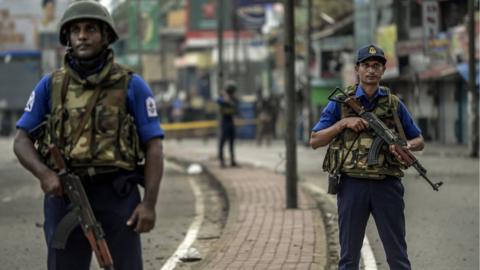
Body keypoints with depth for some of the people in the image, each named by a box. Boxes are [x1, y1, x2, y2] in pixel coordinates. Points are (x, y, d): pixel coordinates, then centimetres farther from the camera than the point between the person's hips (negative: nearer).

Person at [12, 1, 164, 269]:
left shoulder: (132, 85, -1)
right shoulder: (50, 86, 5)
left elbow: (154, 147, -3)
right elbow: (22, 141, 6)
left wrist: (149, 203, -13)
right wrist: (44, 173, -14)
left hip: (117, 196, -2)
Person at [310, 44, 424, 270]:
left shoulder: (394, 104, 9)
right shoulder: (341, 102, 5)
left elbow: (419, 140, 16)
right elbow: (315, 141, 3)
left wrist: (407, 146, -7)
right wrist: (344, 123, -10)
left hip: (387, 186, 1)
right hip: (352, 184, -1)